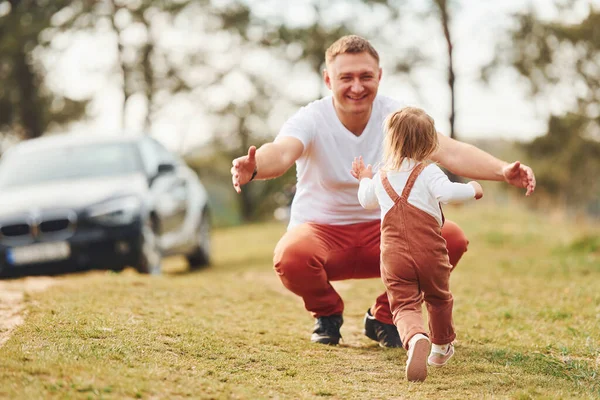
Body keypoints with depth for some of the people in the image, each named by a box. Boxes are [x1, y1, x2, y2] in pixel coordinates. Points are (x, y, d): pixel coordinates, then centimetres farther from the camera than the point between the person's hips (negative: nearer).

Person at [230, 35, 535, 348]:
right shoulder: (311, 120, -15)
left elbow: (448, 151, -21)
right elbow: (282, 151, -37)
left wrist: (502, 170, -39)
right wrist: (253, 167, -63)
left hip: (381, 230, 3)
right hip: (320, 230, -3)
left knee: (451, 238, -23)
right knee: (291, 257, -38)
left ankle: (384, 315, 3)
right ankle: (327, 313, 1)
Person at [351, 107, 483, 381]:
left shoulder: (381, 177, 13)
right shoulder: (428, 172, -3)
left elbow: (367, 201, 32)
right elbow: (448, 193, -21)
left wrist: (364, 179, 51)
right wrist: (472, 189, -3)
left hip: (393, 258, 1)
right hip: (430, 253, -1)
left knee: (404, 306, -7)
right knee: (439, 299, 23)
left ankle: (415, 339, -40)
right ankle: (441, 348, 41)